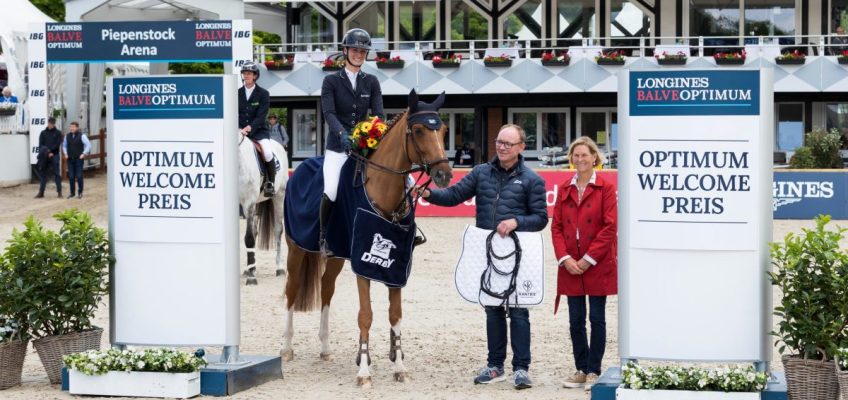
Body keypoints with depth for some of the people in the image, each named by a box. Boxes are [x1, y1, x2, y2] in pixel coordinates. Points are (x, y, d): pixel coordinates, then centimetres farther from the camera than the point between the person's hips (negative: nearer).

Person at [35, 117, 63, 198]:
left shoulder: (58, 133, 5)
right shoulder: (43, 133, 10)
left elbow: (58, 144, -5)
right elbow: (40, 145, 2)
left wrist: (49, 150, -16)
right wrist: (47, 153, -12)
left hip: (54, 156, -2)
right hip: (44, 156, 2)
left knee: (57, 173, -4)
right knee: (43, 174, 4)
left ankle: (59, 192, -1)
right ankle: (41, 192, 8)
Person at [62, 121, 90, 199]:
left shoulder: (82, 136, -6)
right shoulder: (67, 136, 7)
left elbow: (88, 145, -4)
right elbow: (64, 145, 21)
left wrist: (84, 154, -8)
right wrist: (65, 153, 10)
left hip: (78, 159, -4)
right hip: (70, 159, 4)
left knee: (79, 176, -4)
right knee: (71, 176, 3)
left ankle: (80, 193, 8)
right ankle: (72, 193, 12)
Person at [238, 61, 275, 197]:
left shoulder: (263, 94, 0)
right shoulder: (237, 93, 10)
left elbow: (261, 116, -9)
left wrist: (249, 128, -22)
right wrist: (238, 129, -15)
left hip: (258, 130, -3)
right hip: (240, 130, 3)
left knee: (267, 152, -27)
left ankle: (270, 183, -11)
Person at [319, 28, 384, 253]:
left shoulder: (371, 82, 12)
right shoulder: (332, 81, 3)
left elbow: (378, 113, 3)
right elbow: (329, 113, -10)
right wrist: (342, 133, -29)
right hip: (338, 146, -3)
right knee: (331, 191, -25)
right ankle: (324, 236, -2)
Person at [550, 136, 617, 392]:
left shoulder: (605, 188, -4)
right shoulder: (564, 190, 9)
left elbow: (609, 227, -9)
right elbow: (556, 226, 7)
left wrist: (588, 259, -12)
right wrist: (565, 258, -7)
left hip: (598, 265, -4)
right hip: (570, 266, 4)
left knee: (597, 318, 1)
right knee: (575, 320, 7)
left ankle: (594, 372, 8)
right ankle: (581, 370, 15)